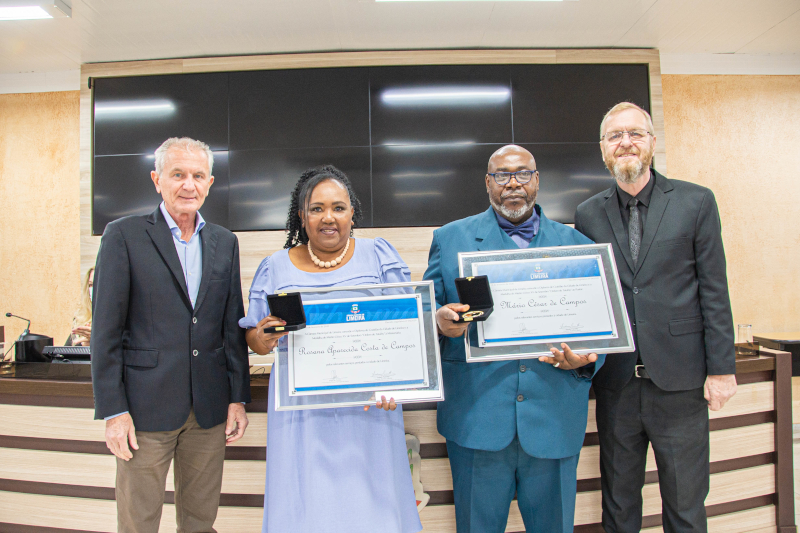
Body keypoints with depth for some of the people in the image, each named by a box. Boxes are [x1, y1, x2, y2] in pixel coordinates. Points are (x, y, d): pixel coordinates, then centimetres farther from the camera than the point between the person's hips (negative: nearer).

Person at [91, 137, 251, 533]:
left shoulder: (224, 242, 8)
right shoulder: (124, 235, -3)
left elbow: (233, 325, 8)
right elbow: (106, 329, -5)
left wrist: (238, 397, 5)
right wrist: (113, 411, -8)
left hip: (210, 408, 4)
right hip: (146, 405, -3)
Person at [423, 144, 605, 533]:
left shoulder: (577, 244, 9)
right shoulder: (450, 238, 5)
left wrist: (586, 358, -13)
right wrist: (439, 321, -19)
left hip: (554, 418, 2)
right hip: (476, 418, -1)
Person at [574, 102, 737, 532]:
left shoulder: (696, 202, 0)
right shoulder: (588, 214, 4)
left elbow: (714, 290, -2)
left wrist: (721, 367, -4)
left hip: (680, 378, -1)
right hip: (616, 381, 2)